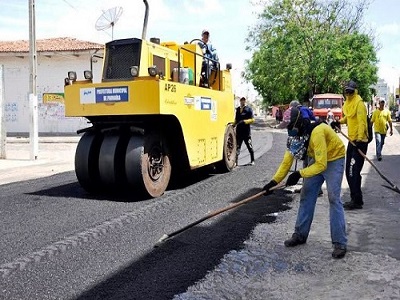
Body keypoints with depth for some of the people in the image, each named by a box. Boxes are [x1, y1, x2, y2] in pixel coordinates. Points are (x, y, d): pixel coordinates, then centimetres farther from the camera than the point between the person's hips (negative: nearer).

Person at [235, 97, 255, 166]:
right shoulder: (237, 109, 12)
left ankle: (252, 161, 23)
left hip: (246, 131, -4)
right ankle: (236, 161, 3)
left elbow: (252, 120, -7)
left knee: (249, 146, 9)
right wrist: (234, 124, 4)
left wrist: (244, 121, -19)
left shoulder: (249, 109, -3)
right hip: (239, 131, 4)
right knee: (237, 147, 1)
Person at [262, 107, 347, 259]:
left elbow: (321, 165, -34)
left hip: (334, 159, -7)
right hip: (317, 160, 7)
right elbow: (287, 161, -7)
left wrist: (299, 174, -34)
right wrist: (274, 181, -15)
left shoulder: (317, 132, -36)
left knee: (334, 199, -15)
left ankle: (340, 243, -8)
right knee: (306, 196, 5)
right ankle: (300, 234, 16)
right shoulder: (295, 134, -12)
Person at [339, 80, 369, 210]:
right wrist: (339, 121, 11)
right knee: (349, 171, 13)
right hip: (352, 140, 9)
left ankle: (357, 201, -3)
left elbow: (362, 122, -22)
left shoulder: (359, 103, -13)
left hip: (359, 141, -9)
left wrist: (360, 139, -31)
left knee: (354, 172, -10)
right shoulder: (348, 103, 13)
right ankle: (354, 198, 23)